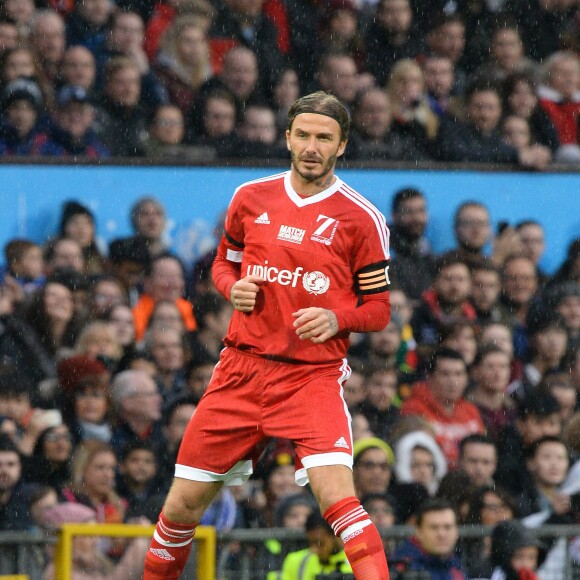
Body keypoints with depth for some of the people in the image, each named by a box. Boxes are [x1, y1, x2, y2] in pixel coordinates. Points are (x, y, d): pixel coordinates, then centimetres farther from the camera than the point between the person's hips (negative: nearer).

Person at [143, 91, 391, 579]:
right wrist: (233, 289, -1)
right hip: (242, 369, 4)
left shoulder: (362, 219, -3)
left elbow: (379, 309, 2)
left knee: (336, 495, -25)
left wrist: (337, 319, -18)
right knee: (183, 504, 8)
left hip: (313, 375, -3)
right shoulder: (251, 199, 7)